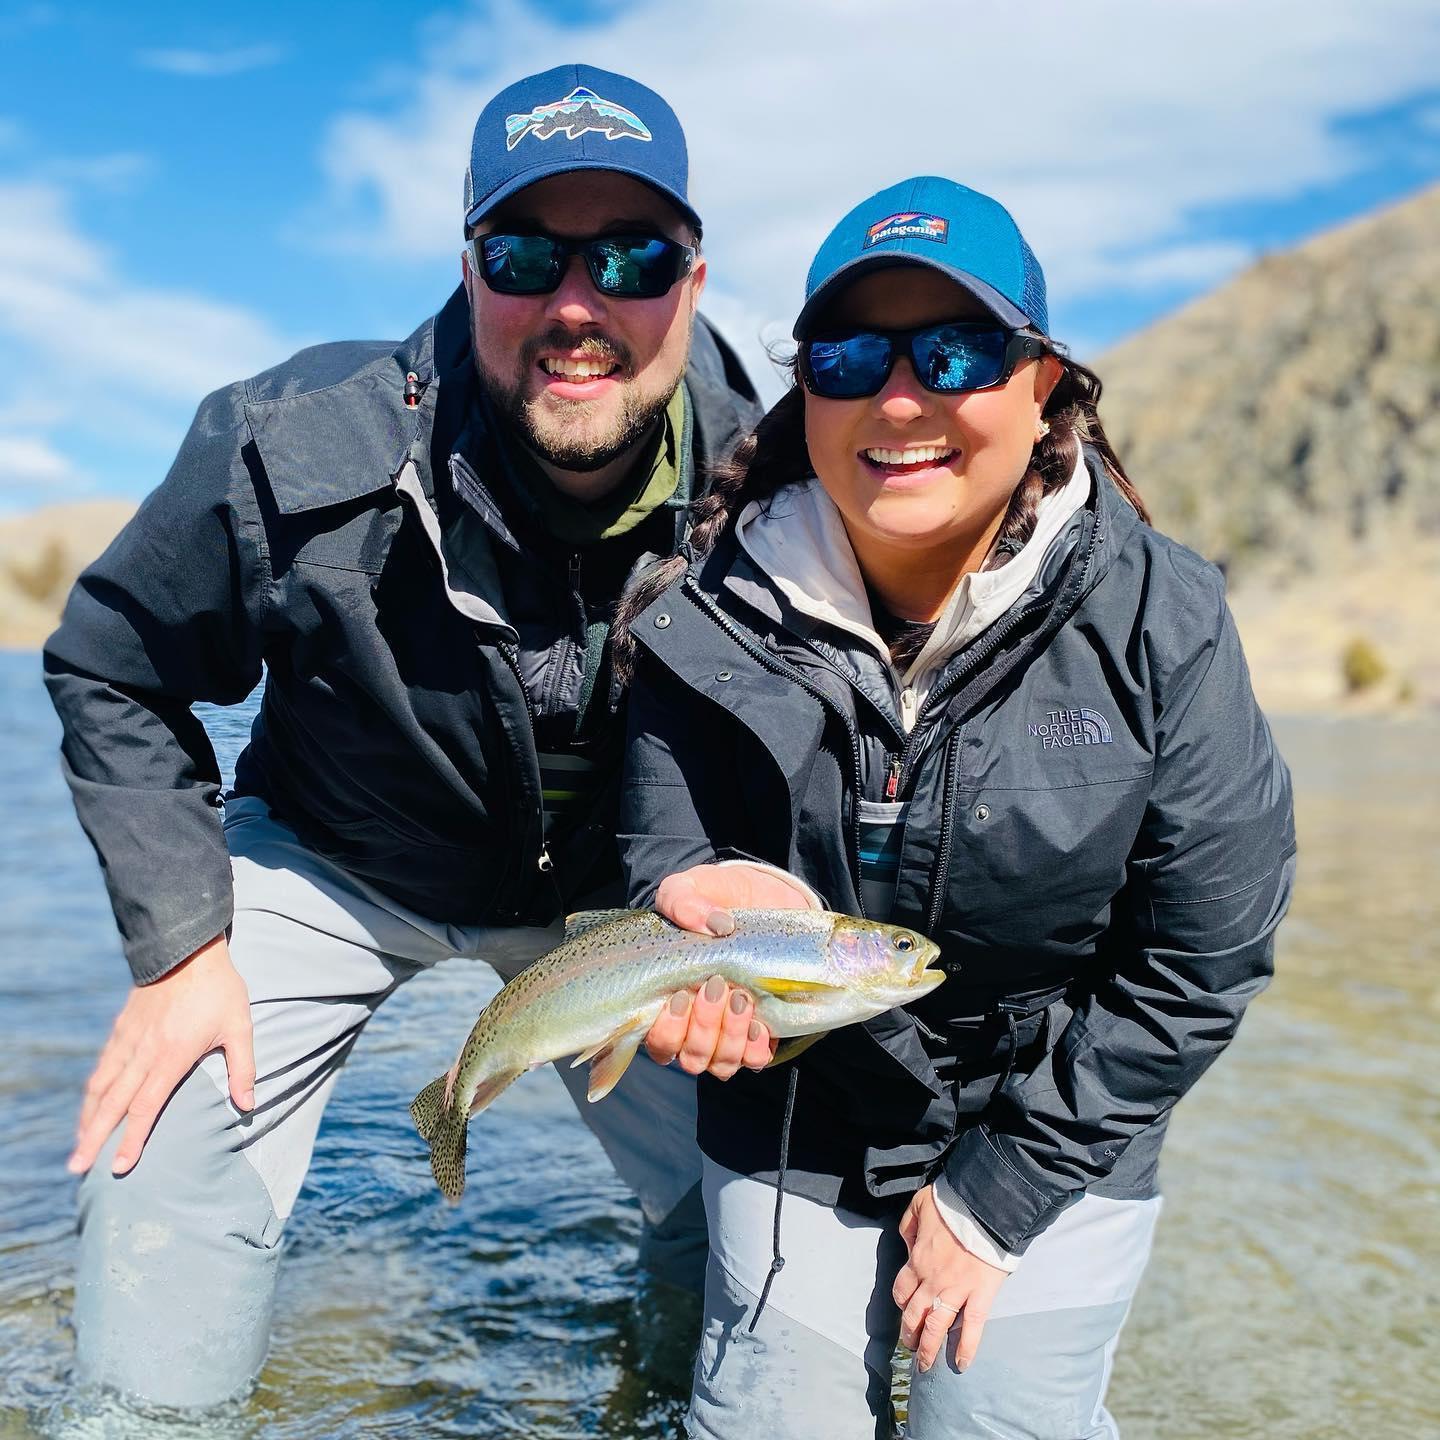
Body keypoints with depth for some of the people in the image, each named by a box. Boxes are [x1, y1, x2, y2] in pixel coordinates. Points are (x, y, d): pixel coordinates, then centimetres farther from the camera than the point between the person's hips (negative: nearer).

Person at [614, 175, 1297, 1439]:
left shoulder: (1160, 622, -19)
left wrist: (999, 1194, -11)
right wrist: (696, 909, -37)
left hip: (1058, 1148, -1)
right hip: (792, 1135, 2)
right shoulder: (712, 616, -17)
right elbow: (666, 857, -10)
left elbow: (1199, 962, -14)